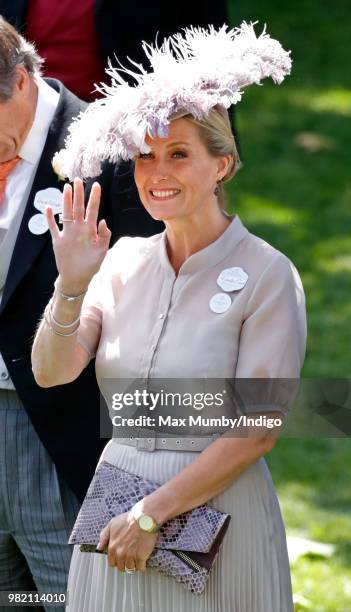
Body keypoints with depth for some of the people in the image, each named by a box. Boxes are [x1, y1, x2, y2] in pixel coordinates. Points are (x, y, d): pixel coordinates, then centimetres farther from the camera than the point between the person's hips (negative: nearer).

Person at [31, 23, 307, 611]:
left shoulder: (266, 274, -11)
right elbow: (51, 372, -4)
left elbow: (256, 432, -14)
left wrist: (150, 514, -15)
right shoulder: (124, 260, 4)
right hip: (114, 500, 4)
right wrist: (71, 285, -20)